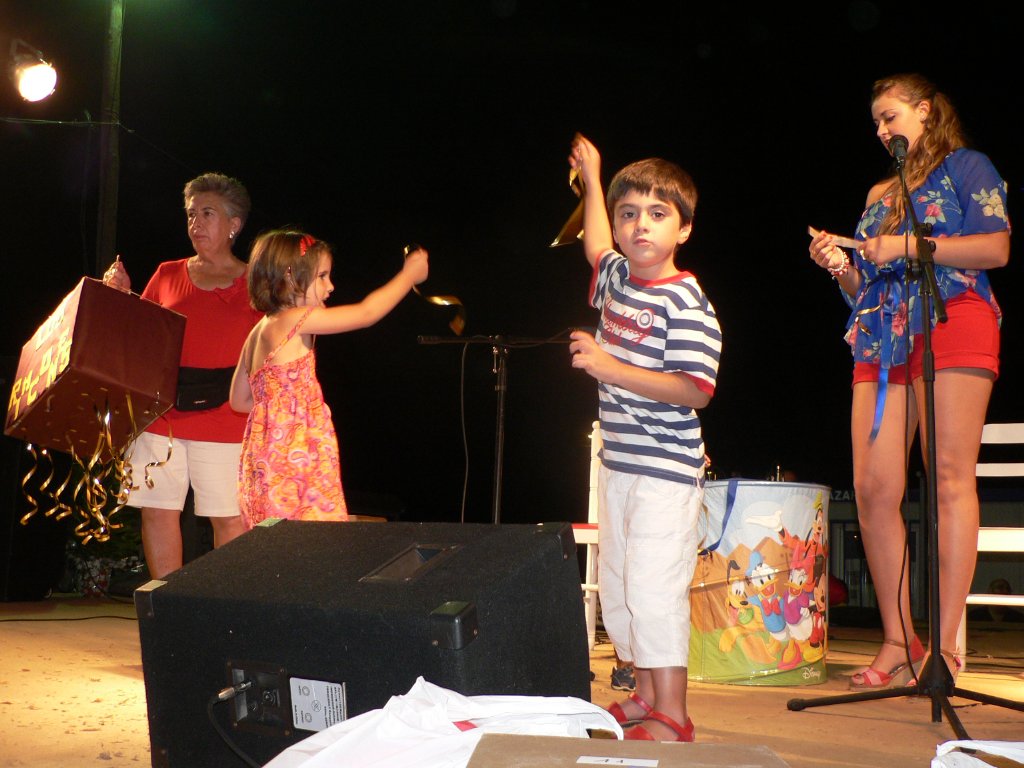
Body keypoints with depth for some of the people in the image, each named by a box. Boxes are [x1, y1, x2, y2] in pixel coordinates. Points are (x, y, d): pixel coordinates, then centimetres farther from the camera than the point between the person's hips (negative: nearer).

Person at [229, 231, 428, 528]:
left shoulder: (259, 331, 15)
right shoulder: (296, 320, -11)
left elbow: (239, 399, 21)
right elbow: (366, 313, -6)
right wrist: (410, 274, 5)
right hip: (292, 457, -9)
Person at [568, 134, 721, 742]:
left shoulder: (686, 302, -15)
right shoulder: (618, 279, 10)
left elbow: (695, 390, -22)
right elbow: (598, 248, 35)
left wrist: (610, 367, -23)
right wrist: (592, 179, 40)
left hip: (666, 469, -9)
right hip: (619, 462, 9)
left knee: (654, 588, -10)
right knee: (618, 585, 12)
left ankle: (672, 716, -2)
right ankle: (646, 695, 23)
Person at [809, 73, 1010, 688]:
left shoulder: (966, 166, 11)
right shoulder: (880, 194, 27)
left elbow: (996, 249, -4)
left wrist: (907, 246, -8)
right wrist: (842, 268, 4)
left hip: (953, 320, -6)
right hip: (883, 337, 6)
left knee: (950, 476, -12)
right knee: (873, 488, -6)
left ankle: (945, 643, -12)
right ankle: (898, 642, -1)